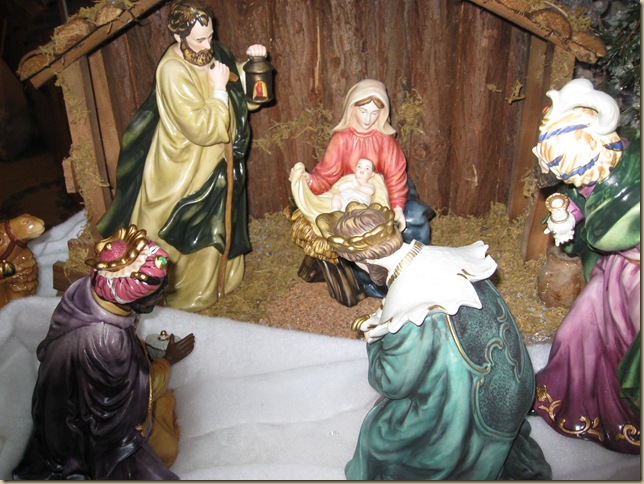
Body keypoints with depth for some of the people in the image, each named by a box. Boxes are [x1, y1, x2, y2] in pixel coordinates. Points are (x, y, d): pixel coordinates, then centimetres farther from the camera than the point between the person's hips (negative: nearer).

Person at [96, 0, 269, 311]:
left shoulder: (212, 56, -1)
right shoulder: (173, 72, -23)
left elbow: (244, 98, 9)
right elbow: (201, 129, -28)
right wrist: (218, 90, -22)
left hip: (217, 163, 7)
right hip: (187, 170, -7)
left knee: (219, 224, 21)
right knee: (193, 232, 8)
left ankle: (221, 277, 43)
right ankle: (190, 295, 29)